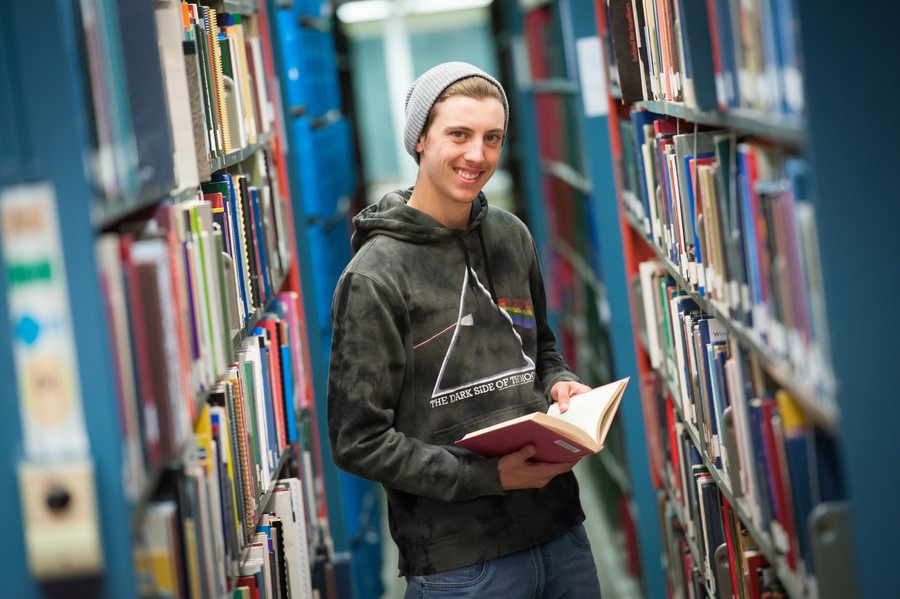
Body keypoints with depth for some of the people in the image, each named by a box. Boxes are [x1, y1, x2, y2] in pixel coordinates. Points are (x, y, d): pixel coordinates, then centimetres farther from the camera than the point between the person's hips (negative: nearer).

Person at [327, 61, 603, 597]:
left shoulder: (513, 236, 8)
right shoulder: (375, 276, -12)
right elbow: (358, 441, -13)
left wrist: (560, 384, 1)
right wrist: (486, 477, -19)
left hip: (560, 531, 6)